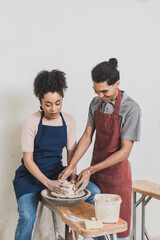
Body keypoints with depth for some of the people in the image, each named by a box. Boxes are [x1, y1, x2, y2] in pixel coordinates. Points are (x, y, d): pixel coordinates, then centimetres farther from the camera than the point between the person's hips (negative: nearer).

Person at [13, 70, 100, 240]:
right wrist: (48, 183, -23)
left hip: (57, 172, 4)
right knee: (27, 218, -27)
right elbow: (28, 159, -13)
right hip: (31, 175, -4)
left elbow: (71, 153, 2)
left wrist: (72, 179, -13)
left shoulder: (68, 121, -1)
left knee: (94, 192, -13)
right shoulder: (32, 122, -13)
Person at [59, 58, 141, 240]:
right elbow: (87, 136, 4)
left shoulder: (131, 109, -18)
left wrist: (90, 170, -20)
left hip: (116, 171, -5)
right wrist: (71, 167, -5)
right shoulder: (96, 103, 2)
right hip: (96, 169, 5)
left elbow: (125, 151, -18)